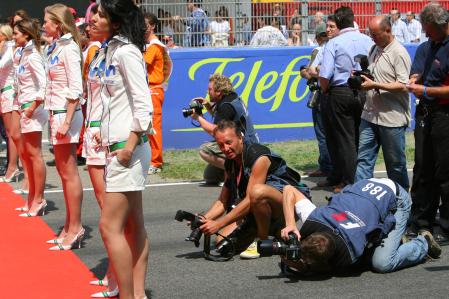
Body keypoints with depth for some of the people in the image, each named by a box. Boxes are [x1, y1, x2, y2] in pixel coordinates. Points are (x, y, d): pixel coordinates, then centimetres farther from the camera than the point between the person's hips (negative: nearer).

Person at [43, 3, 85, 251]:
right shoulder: (56, 47, 14)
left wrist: (67, 121, -20)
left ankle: (75, 228, 3)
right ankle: (70, 226, 19)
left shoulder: (68, 48, -13)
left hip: (65, 113, -9)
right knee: (63, 171, 12)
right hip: (56, 113, 9)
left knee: (69, 173, -4)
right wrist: (57, 118, 12)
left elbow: (76, 88, -18)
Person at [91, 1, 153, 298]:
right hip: (117, 146, 10)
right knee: (133, 226, 11)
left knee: (110, 226, -10)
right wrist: (107, 132, 12)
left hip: (128, 148, -10)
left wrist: (130, 145, -20)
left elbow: (144, 104, -18)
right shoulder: (112, 50, 15)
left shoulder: (126, 52, -13)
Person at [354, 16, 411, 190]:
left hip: (392, 117, -7)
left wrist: (375, 85, -21)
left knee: (395, 163, 5)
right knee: (364, 158, 2)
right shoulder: (374, 49, 13)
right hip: (370, 115, 7)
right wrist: (361, 77, 5)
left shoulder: (399, 53, -11)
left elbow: (403, 85, -18)